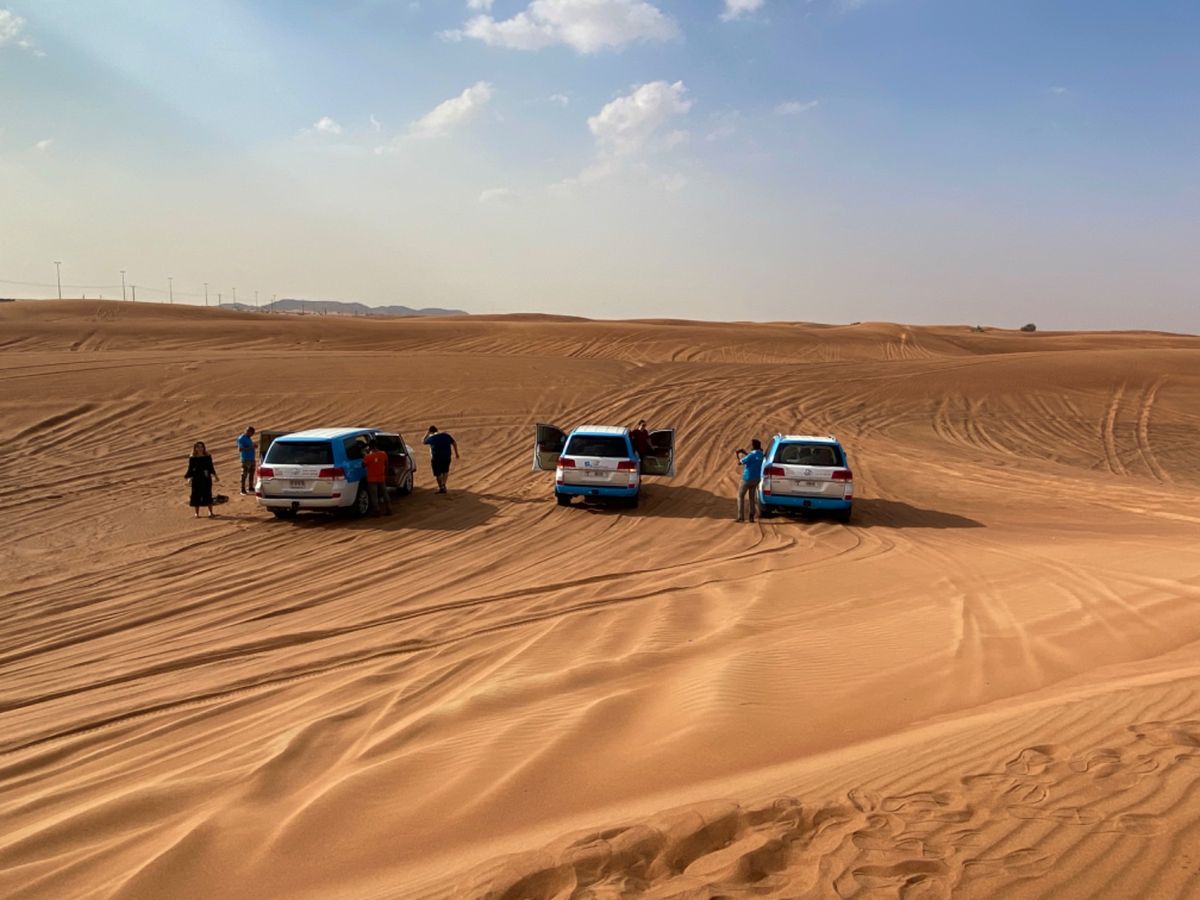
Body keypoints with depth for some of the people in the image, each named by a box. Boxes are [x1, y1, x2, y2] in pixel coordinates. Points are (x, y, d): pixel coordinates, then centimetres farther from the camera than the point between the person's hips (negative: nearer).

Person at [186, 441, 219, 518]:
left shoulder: (208, 457, 3)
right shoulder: (192, 459, -1)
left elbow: (211, 468, 9)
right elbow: (190, 470, 1)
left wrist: (215, 476, 1)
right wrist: (187, 476, -13)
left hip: (206, 479, 1)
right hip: (196, 480, -1)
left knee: (208, 495, 3)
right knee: (196, 495, 2)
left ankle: (211, 512, 15)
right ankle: (197, 513, 14)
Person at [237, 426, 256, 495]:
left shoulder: (249, 438, 14)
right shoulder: (241, 438, -12)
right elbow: (240, 449, -19)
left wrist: (254, 446, 5)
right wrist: (250, 448, -23)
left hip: (251, 458, 9)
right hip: (246, 459, -9)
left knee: (251, 473, 13)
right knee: (244, 474, -5)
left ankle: (250, 488, 23)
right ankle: (243, 489, -2)